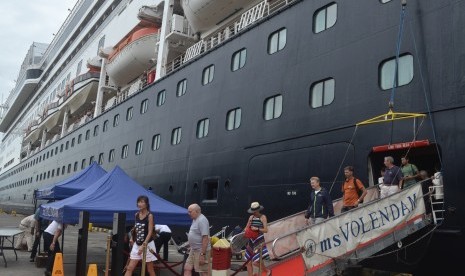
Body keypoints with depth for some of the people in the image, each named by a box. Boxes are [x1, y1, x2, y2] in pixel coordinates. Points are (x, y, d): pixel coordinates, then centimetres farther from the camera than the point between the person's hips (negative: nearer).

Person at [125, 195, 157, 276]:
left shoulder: (149, 216, -11)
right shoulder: (136, 215, 5)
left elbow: (150, 232, -17)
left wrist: (143, 245, -24)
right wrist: (132, 239, 10)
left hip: (147, 244, -5)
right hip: (137, 244, 5)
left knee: (150, 270, 6)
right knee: (129, 268, 0)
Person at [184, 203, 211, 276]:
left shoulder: (202, 220, -19)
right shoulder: (195, 220, 13)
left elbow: (205, 238, -25)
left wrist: (202, 254, -26)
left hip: (201, 251, -10)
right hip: (193, 250, 10)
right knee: (187, 268, 11)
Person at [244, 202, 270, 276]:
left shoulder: (263, 217, -5)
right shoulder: (251, 217, 7)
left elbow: (266, 230, -11)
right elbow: (246, 228, 13)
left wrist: (257, 229, -22)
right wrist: (247, 229, -8)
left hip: (259, 242, -5)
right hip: (251, 241, 5)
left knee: (256, 261, -10)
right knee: (249, 262, 5)